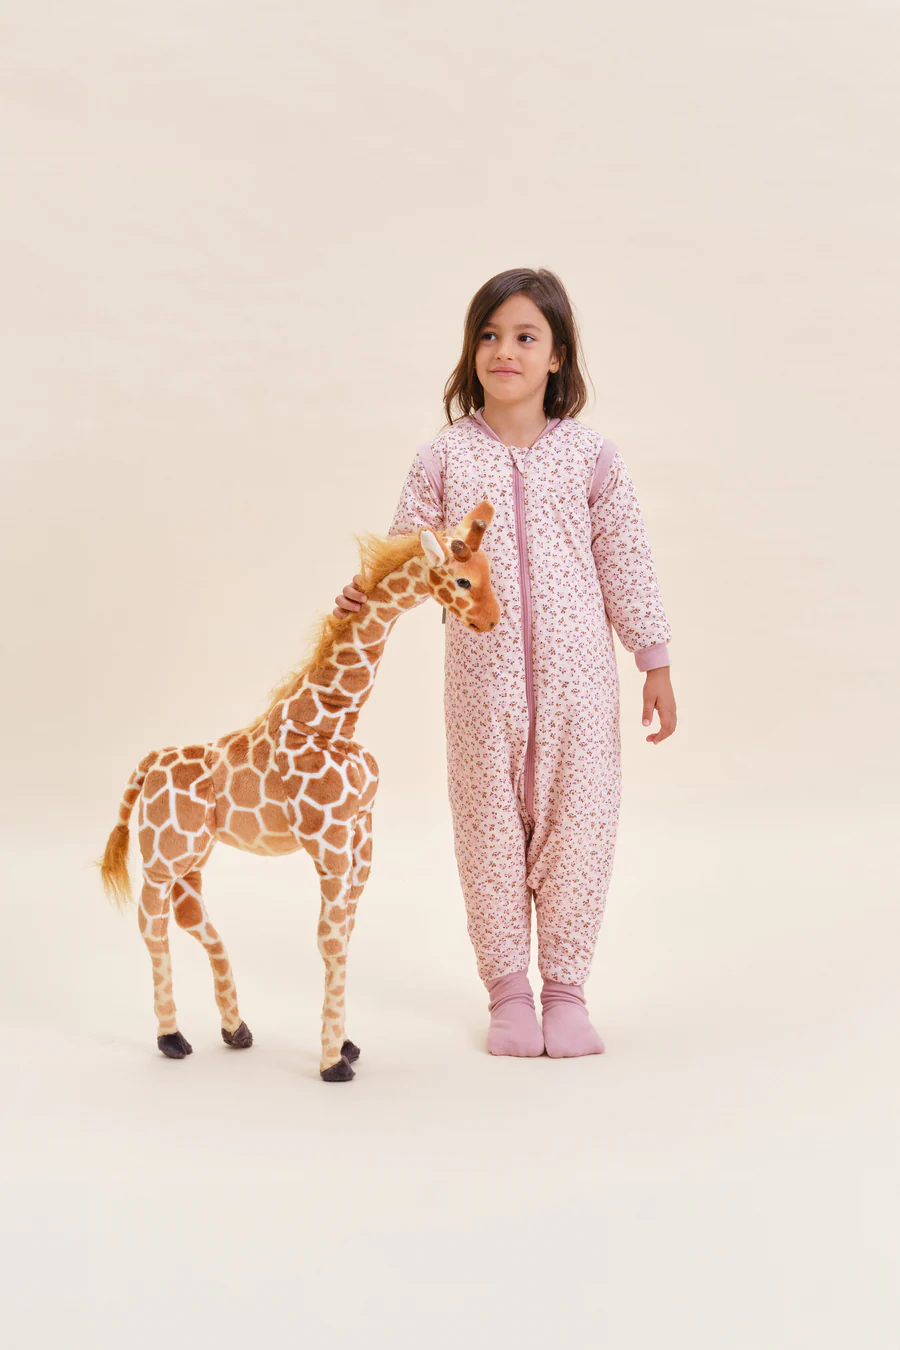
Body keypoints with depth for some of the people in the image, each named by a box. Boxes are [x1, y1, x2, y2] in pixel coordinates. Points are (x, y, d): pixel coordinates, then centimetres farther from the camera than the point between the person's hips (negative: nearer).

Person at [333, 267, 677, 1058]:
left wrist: (656, 662, 4)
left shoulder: (590, 456, 1)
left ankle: (567, 988, 21)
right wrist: (366, 593, -18)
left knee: (577, 825, 5)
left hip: (577, 674, 0)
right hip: (482, 676, 0)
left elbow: (626, 564, 4)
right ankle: (507, 989, 23)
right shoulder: (443, 459, 2)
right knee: (489, 830, 8)